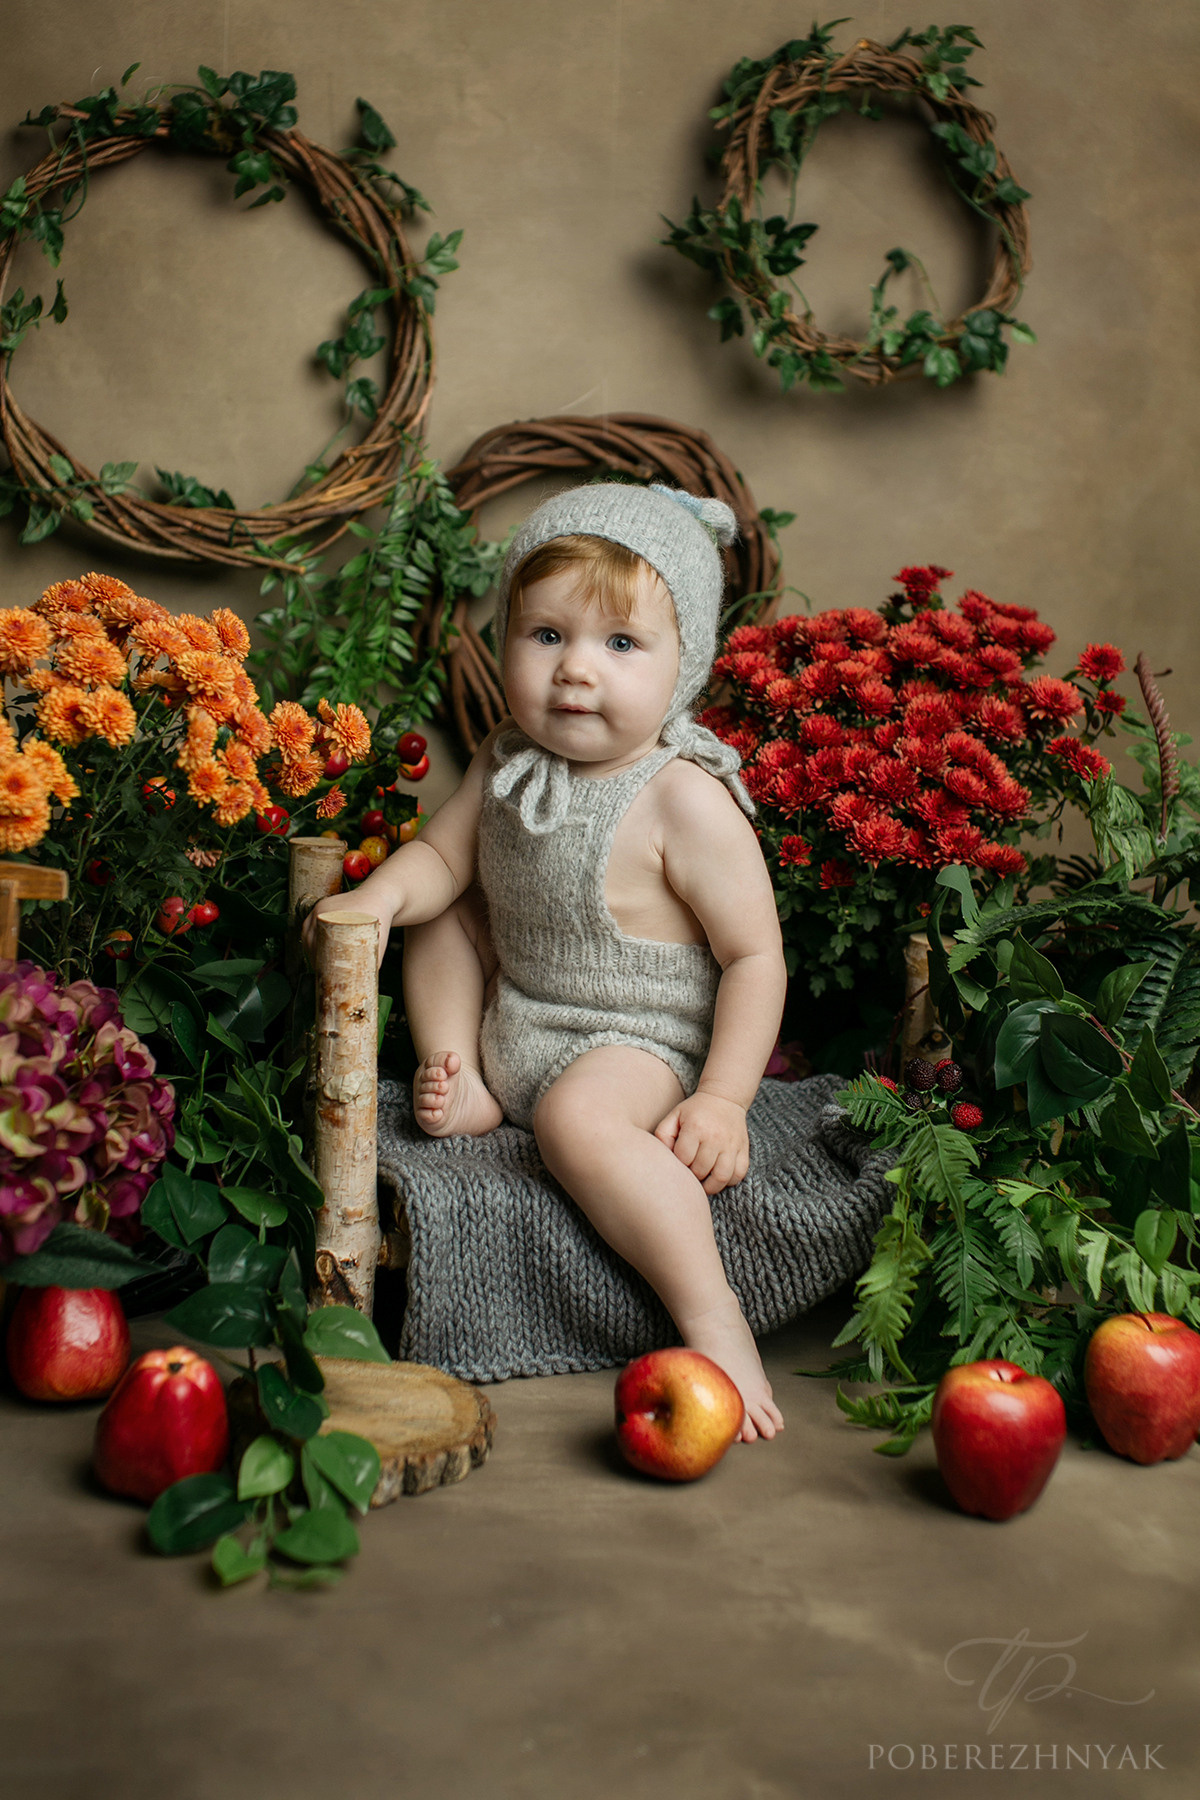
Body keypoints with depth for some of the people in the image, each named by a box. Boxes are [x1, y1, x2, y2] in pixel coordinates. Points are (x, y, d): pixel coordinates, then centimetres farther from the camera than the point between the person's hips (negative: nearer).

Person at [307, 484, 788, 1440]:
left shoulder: (684, 799, -22)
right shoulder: (508, 761, -2)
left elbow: (756, 955, -19)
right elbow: (444, 854, 9)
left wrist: (722, 1098, -24)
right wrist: (382, 896, -14)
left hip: (632, 1044, -8)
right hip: (511, 1020, 8)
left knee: (578, 1115, -36)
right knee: (441, 920, 13)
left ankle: (711, 1315, -30)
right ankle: (463, 1084, 4)